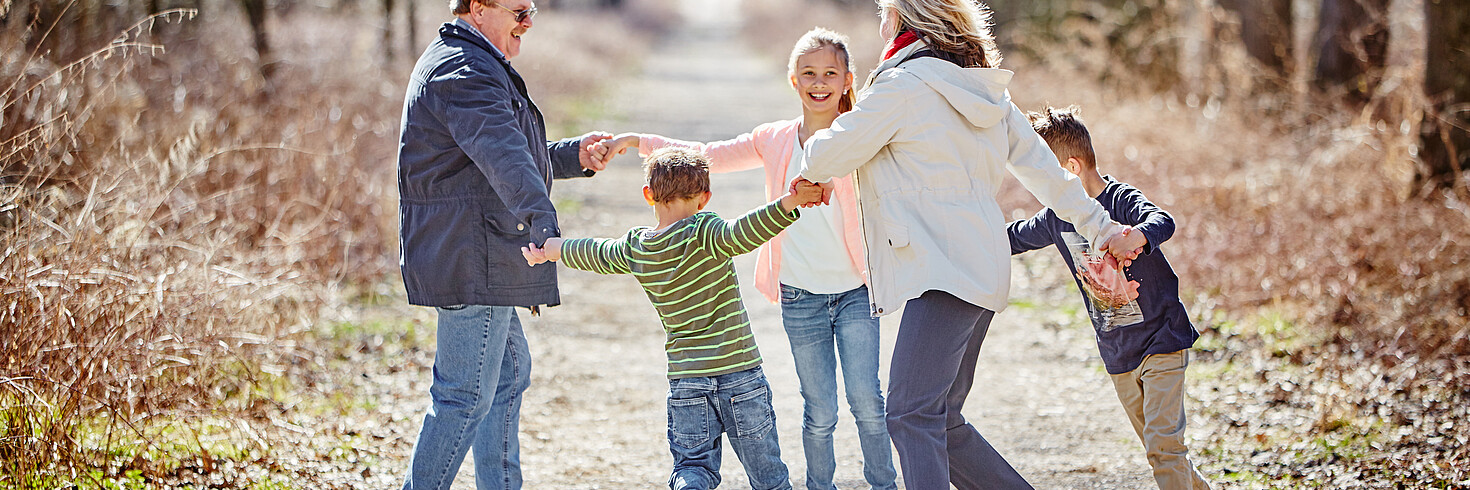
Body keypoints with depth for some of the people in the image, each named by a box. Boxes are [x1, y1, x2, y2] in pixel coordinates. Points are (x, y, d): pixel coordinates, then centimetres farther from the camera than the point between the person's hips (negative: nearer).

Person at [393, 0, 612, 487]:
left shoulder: (468, 65, 19)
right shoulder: (464, 73, -18)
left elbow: (505, 151, 30)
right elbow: (504, 160, -35)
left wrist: (573, 155, 18)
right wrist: (544, 228, -47)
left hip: (473, 256, 12)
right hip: (469, 258, -12)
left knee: (510, 372, 22)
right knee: (466, 396, -8)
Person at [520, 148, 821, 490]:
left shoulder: (634, 249, 3)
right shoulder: (702, 234, -13)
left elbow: (593, 253, 21)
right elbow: (741, 235, -33)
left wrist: (548, 248, 40)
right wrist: (791, 201, -39)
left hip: (685, 378, 3)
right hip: (739, 372, -3)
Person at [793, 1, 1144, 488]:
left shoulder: (902, 84, -7)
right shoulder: (986, 88, 17)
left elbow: (824, 160, -2)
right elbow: (1041, 167, 23)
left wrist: (818, 157, 22)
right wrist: (1098, 225, 30)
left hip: (945, 270, -9)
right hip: (985, 266, 9)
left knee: (911, 415, -17)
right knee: (941, 421, 14)